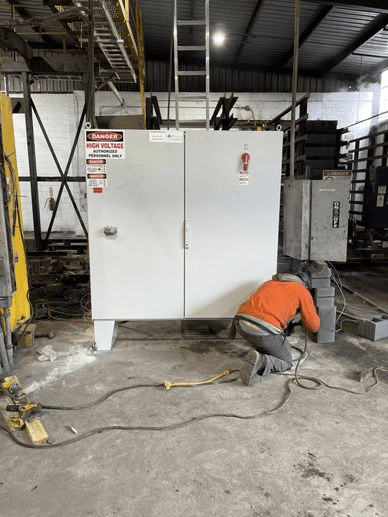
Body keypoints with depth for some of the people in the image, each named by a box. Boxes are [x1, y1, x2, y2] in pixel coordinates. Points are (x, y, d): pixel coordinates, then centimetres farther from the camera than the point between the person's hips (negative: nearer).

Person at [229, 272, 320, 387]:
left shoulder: (270, 282, 32)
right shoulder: (302, 291, 16)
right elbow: (314, 326, 17)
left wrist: (285, 325, 50)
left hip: (241, 322, 7)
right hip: (265, 330, -7)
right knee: (286, 363, 15)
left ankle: (259, 353, 11)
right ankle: (260, 362, -13)